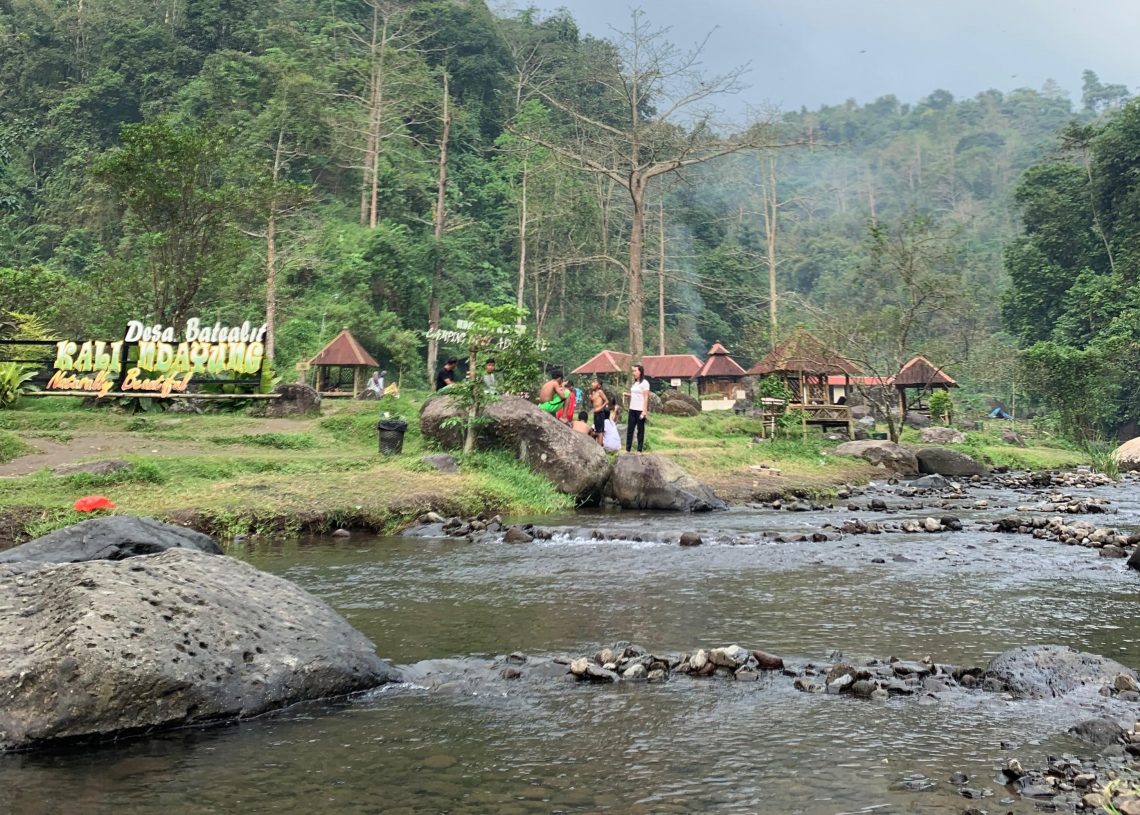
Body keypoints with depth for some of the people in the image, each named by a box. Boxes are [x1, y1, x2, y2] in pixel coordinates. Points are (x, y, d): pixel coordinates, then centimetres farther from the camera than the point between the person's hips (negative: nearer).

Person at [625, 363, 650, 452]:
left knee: (640, 430, 0)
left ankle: (639, 450, 4)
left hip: (640, 410, -7)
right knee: (630, 429, 4)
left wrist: (644, 411, -16)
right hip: (632, 409, 7)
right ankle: (628, 449, 6)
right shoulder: (634, 383, 15)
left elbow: (646, 397, -11)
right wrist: (628, 394, 3)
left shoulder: (644, 383, -6)